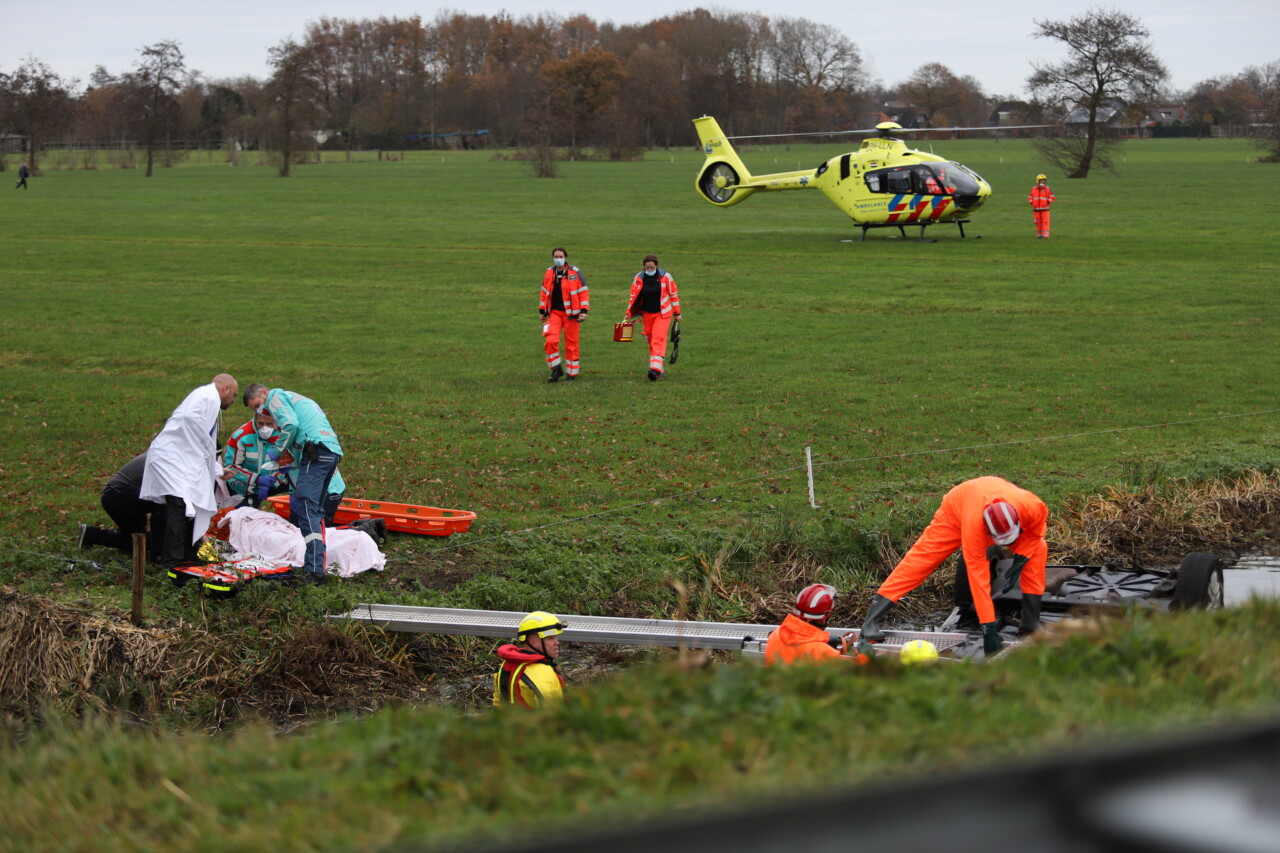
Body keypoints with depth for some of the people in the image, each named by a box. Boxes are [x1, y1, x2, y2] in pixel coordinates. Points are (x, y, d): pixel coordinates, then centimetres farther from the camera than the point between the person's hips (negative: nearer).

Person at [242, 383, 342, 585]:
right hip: (333, 451, 10)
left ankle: (314, 570, -23)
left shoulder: (276, 396, 8)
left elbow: (291, 425, -11)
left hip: (316, 450, -10)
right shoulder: (300, 400, 35)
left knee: (307, 509, -14)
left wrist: (275, 453, 1)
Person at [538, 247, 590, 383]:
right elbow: (544, 292, 18)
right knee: (550, 340, -14)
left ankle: (572, 373, 14)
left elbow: (583, 292, -3)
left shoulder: (575, 273, -3)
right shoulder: (549, 273, 9)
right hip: (554, 312, 3)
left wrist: (584, 310, -10)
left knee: (571, 343, 1)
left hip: (571, 314, -3)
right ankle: (556, 369, 1)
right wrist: (542, 310, 17)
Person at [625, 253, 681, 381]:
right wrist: (628, 314, 3)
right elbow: (633, 297, 4)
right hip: (647, 313, 4)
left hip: (662, 313, -4)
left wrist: (677, 313, 5)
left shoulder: (665, 277, -7)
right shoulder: (639, 278, -2)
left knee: (658, 339, -17)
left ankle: (656, 368, -28)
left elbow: (674, 295, 2)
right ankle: (662, 369, 18)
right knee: (650, 340, 7)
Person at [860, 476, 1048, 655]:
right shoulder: (974, 524, -47)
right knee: (919, 560, -13)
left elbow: (1035, 531, -13)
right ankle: (871, 621, -11)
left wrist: (1020, 562, -25)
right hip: (957, 510, -3)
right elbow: (978, 577, -43)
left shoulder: (1032, 507, -40)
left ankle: (1031, 623, -9)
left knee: (1038, 549, -17)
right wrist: (988, 628, -44)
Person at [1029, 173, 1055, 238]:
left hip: (1045, 209, -2)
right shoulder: (1033, 189, 5)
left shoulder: (1047, 189, -1)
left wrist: (1048, 202, -10)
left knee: (1045, 222, -7)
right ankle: (1039, 235, 15)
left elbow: (1051, 197, 4)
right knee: (1038, 222, 7)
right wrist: (1031, 203, 0)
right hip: (1036, 209, 2)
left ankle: (1045, 235, -8)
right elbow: (1030, 197, 15)